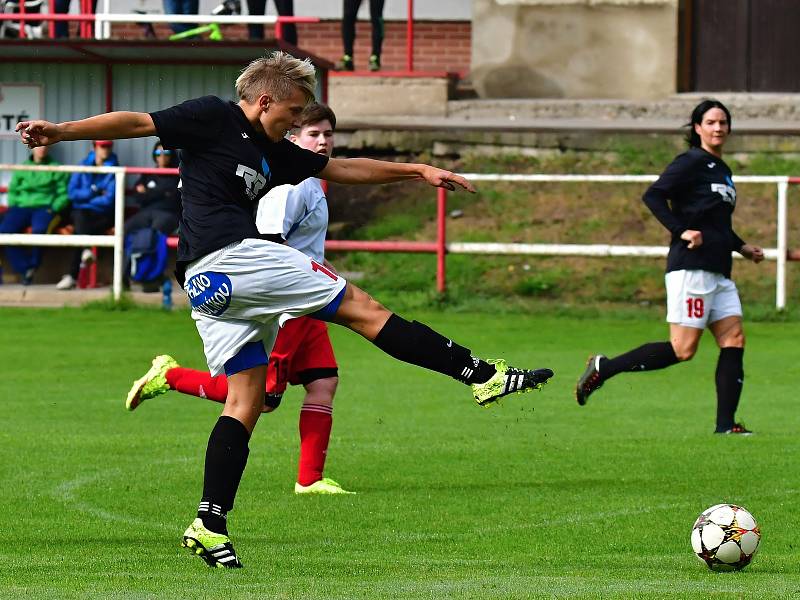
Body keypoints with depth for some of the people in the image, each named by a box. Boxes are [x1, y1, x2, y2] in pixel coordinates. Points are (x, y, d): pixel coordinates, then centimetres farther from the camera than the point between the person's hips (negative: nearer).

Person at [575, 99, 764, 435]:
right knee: (683, 349, -12)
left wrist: (742, 248, 30)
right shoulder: (691, 162, -7)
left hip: (718, 272, 9)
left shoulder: (721, 170, 20)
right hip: (691, 266, -9)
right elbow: (653, 196, -17)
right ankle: (604, 368, -4)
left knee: (733, 339, -1)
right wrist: (682, 231, -22)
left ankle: (725, 424, -1)